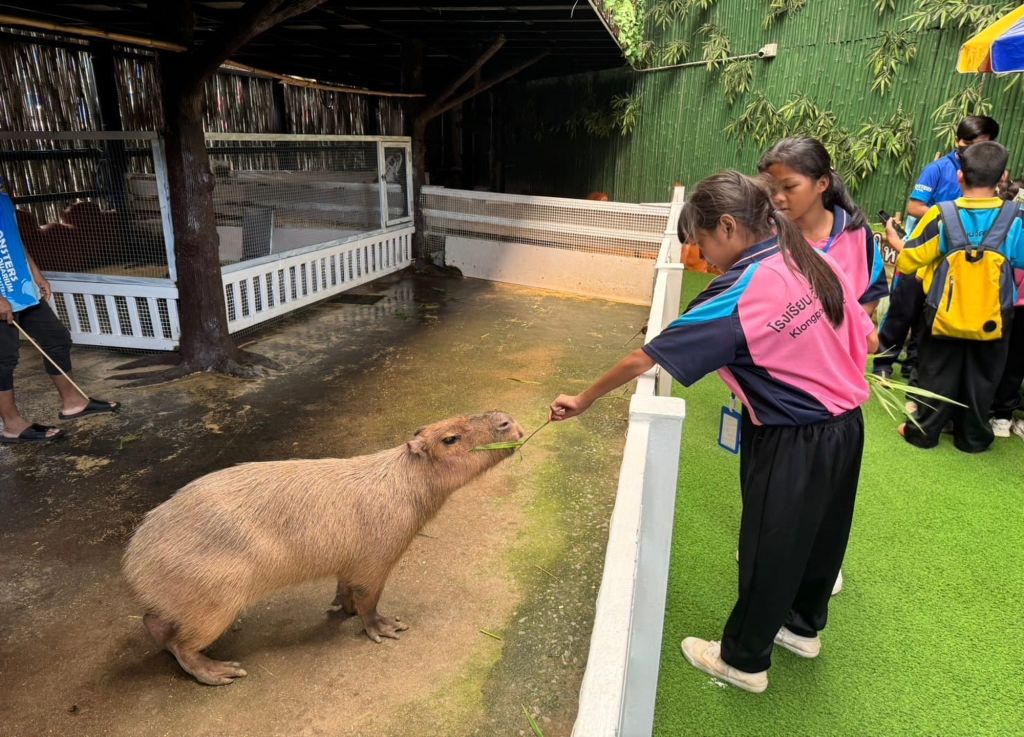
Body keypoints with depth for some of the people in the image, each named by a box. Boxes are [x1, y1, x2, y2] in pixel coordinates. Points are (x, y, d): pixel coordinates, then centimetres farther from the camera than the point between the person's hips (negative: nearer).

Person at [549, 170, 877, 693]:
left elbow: (644, 359, -21)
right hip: (846, 425, 8)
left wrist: (582, 401, -11)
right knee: (819, 532, 25)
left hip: (790, 444, -8)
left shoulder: (739, 296, -24)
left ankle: (743, 661, 32)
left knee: (769, 548, 11)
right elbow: (866, 340, 5)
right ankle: (803, 626, 49)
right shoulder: (816, 263, -3)